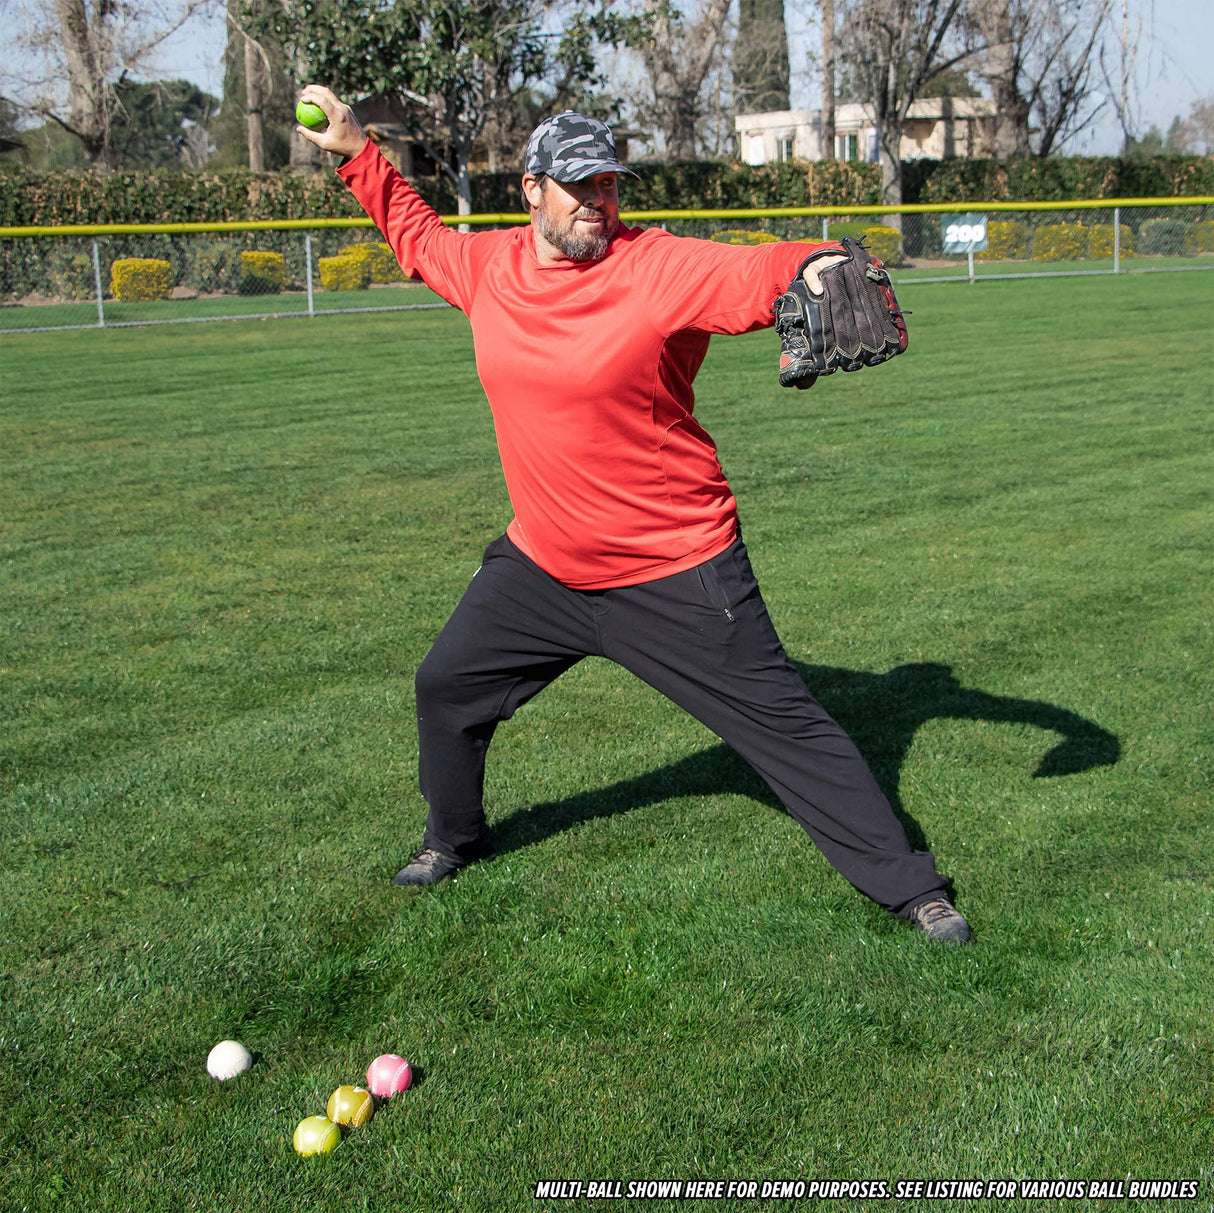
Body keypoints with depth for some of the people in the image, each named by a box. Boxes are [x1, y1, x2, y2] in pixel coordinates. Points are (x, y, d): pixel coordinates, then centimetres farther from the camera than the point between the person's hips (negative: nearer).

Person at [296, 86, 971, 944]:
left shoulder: (661, 267, -17)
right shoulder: (491, 265, 2)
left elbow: (752, 273, -34)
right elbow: (418, 236, 22)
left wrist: (810, 265, -55)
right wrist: (357, 152, 19)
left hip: (677, 576, -6)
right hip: (542, 568, 6)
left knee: (786, 725, -3)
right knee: (446, 686, 19)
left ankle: (909, 886, 8)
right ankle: (456, 838, 47)